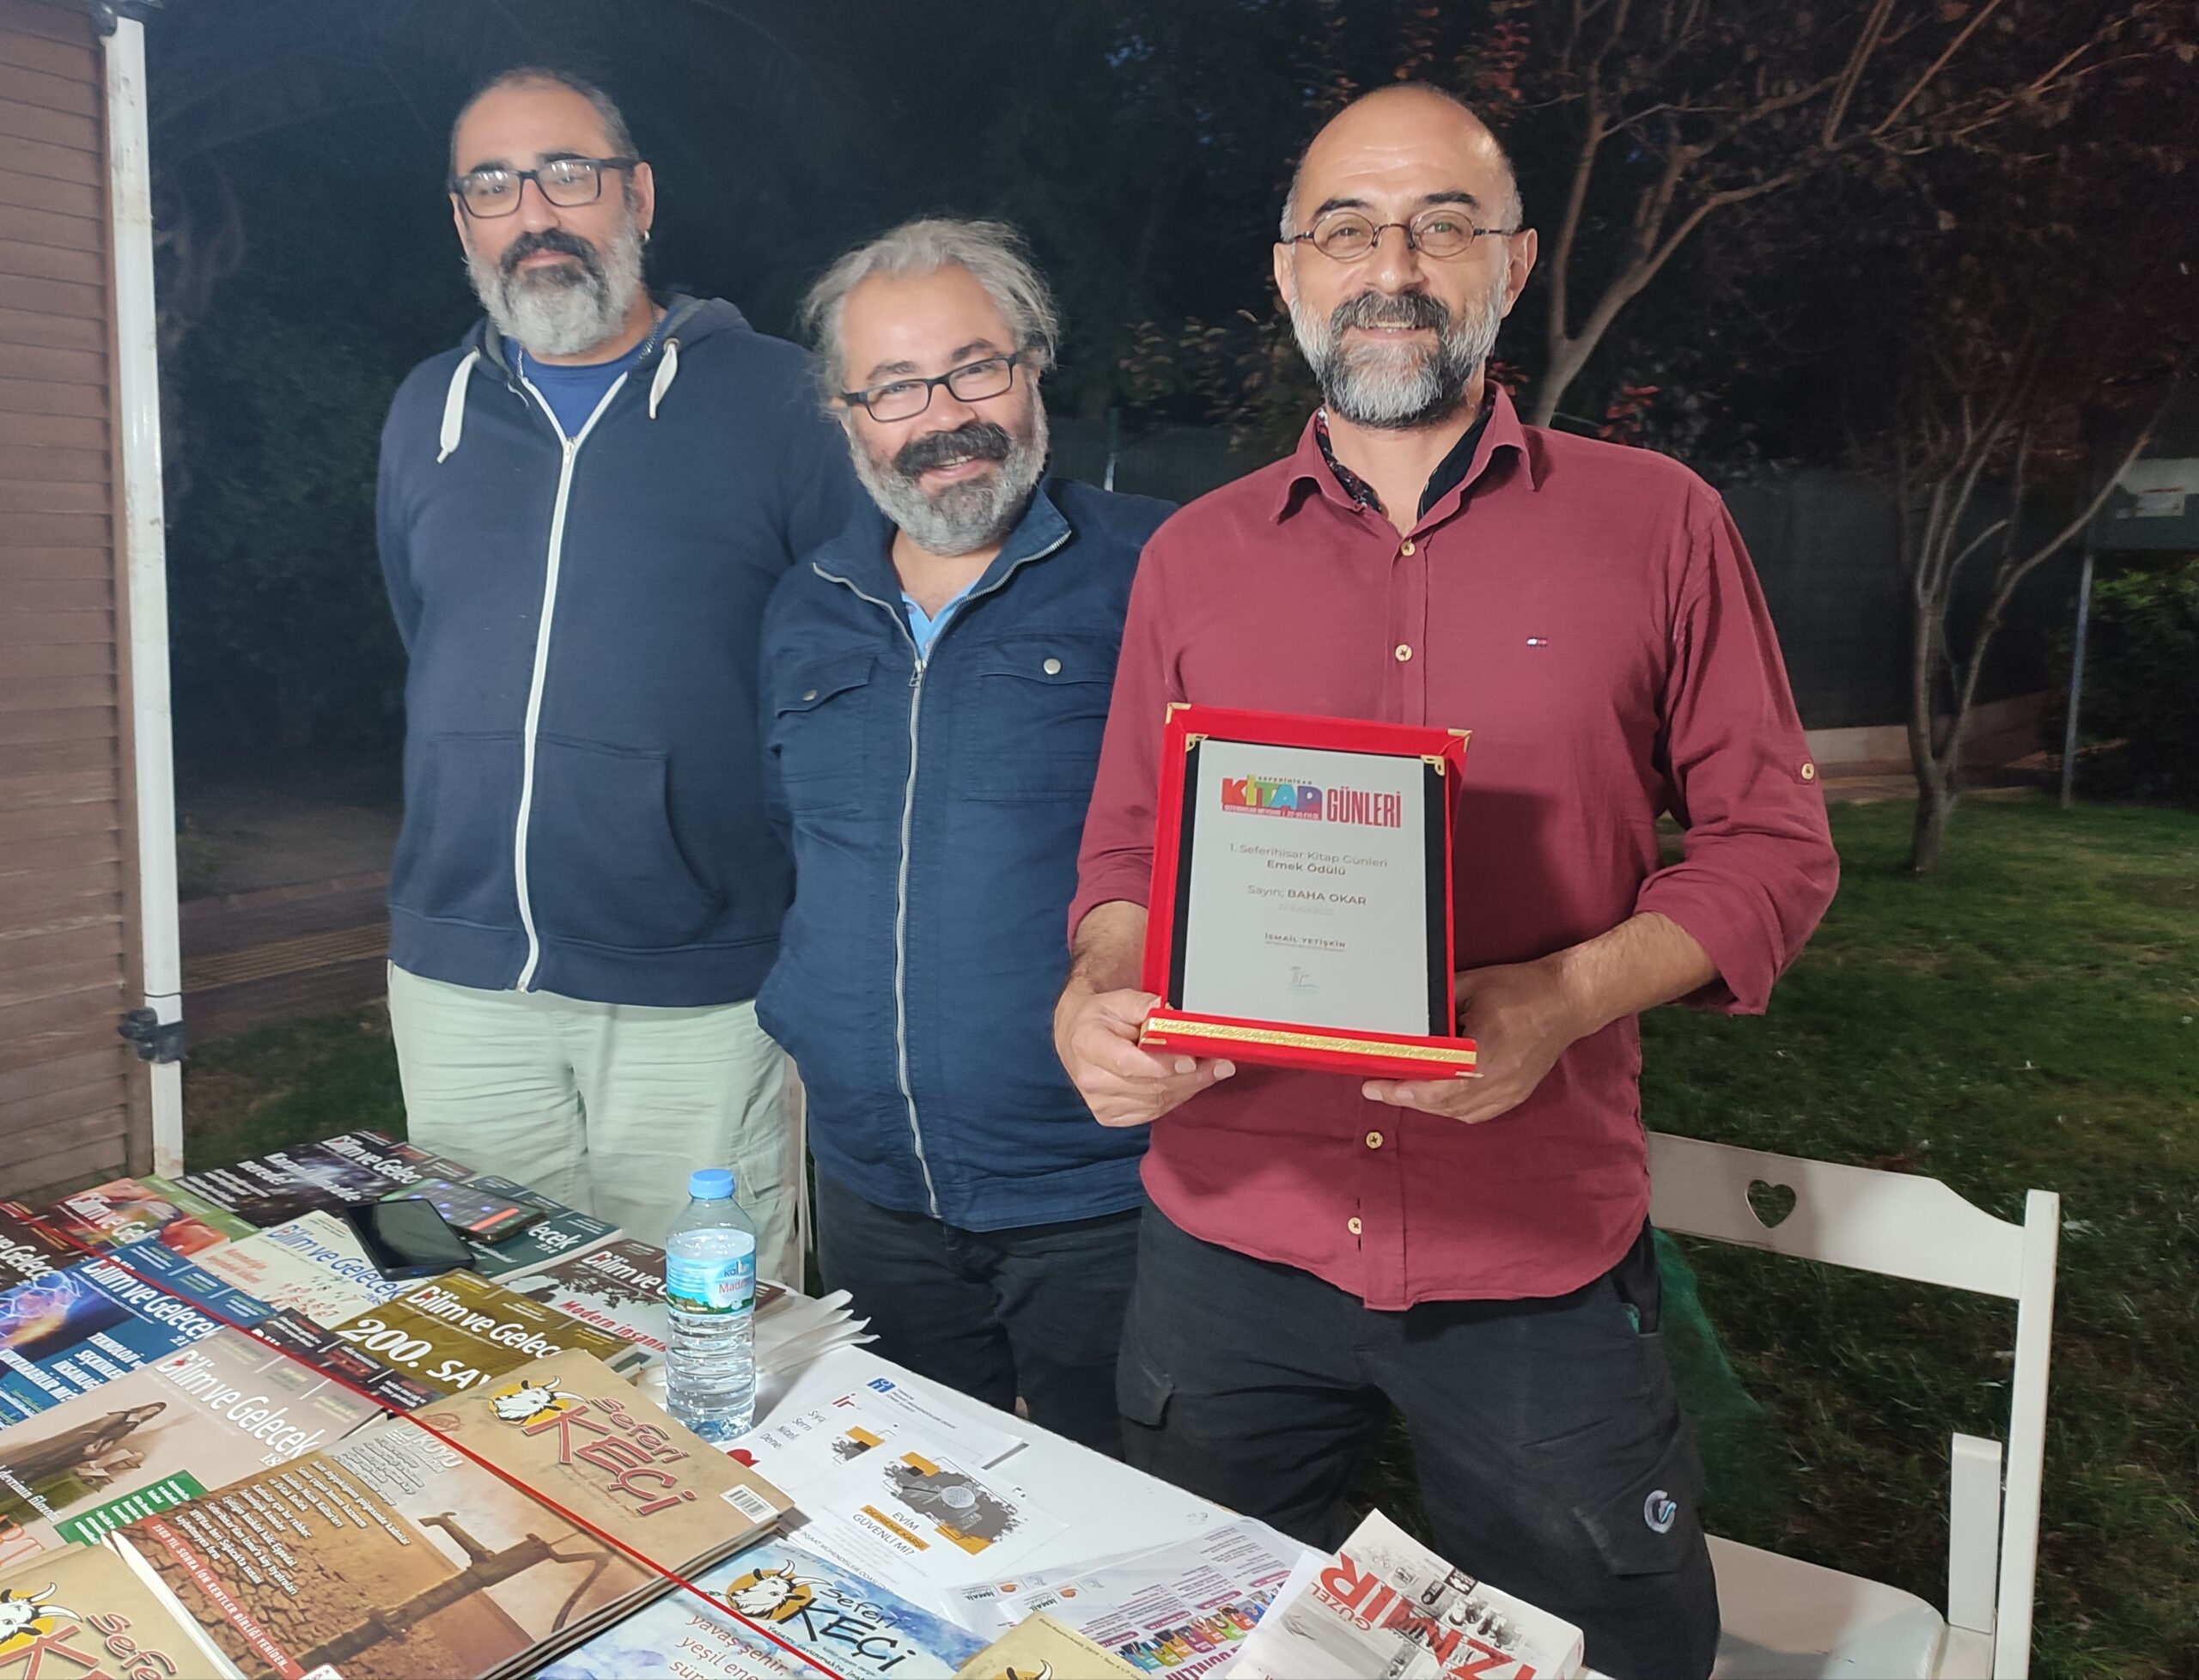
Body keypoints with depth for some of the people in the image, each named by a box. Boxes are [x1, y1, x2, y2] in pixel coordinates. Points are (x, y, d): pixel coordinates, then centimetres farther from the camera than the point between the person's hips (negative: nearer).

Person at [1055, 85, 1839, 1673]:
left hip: (1541, 1261, -1)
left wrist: (1566, 998, -17)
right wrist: (1098, 993, -11)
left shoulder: (1658, 523, 0)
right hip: (1228, 1245, 2)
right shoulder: (1193, 556, 6)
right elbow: (1129, 847, 10)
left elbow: (1775, 841, 0)